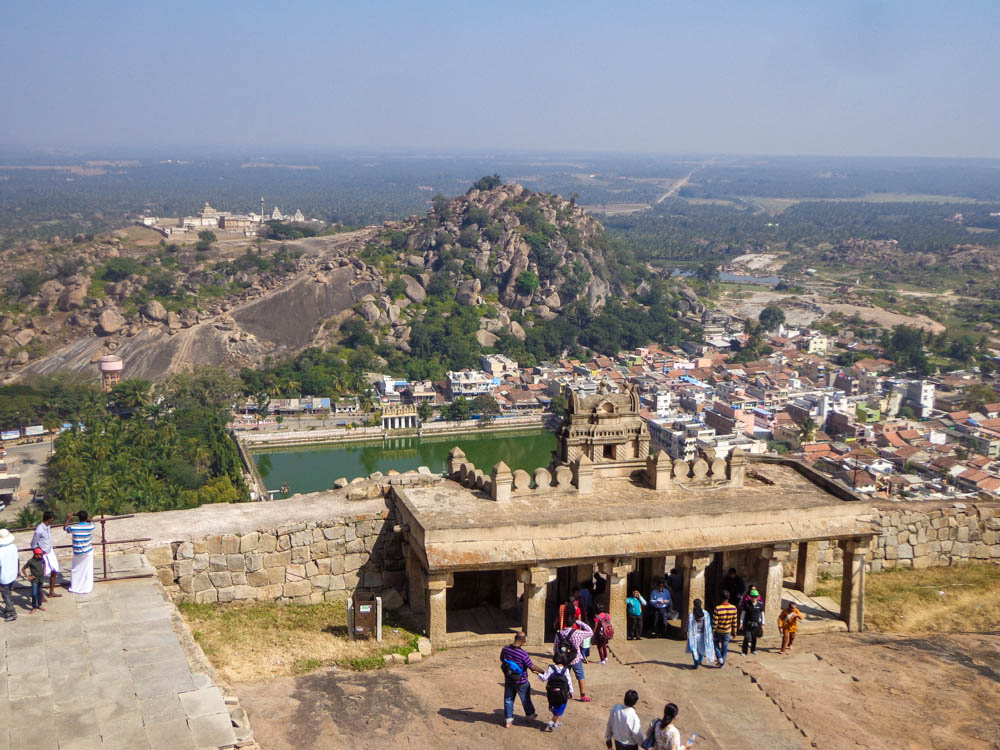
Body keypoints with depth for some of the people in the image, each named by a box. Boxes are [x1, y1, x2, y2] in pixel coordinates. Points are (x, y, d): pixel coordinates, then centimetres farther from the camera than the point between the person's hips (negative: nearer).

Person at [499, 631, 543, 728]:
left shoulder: (505, 649, -13)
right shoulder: (523, 654, -28)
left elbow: (502, 660, 6)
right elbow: (532, 667, -21)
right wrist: (542, 672, -6)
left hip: (508, 681, 3)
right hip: (521, 682, -3)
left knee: (508, 699, 16)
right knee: (525, 699, 20)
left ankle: (508, 720, 21)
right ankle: (530, 714, 41)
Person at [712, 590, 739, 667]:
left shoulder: (717, 609, -22)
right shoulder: (733, 608, -12)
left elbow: (715, 622, -15)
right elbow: (734, 622, -2)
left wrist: (713, 632, -4)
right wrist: (734, 632, 10)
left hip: (718, 631, -2)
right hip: (727, 632, 2)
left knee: (716, 644, 20)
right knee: (724, 647, 15)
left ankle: (719, 658, 4)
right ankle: (723, 663, 22)